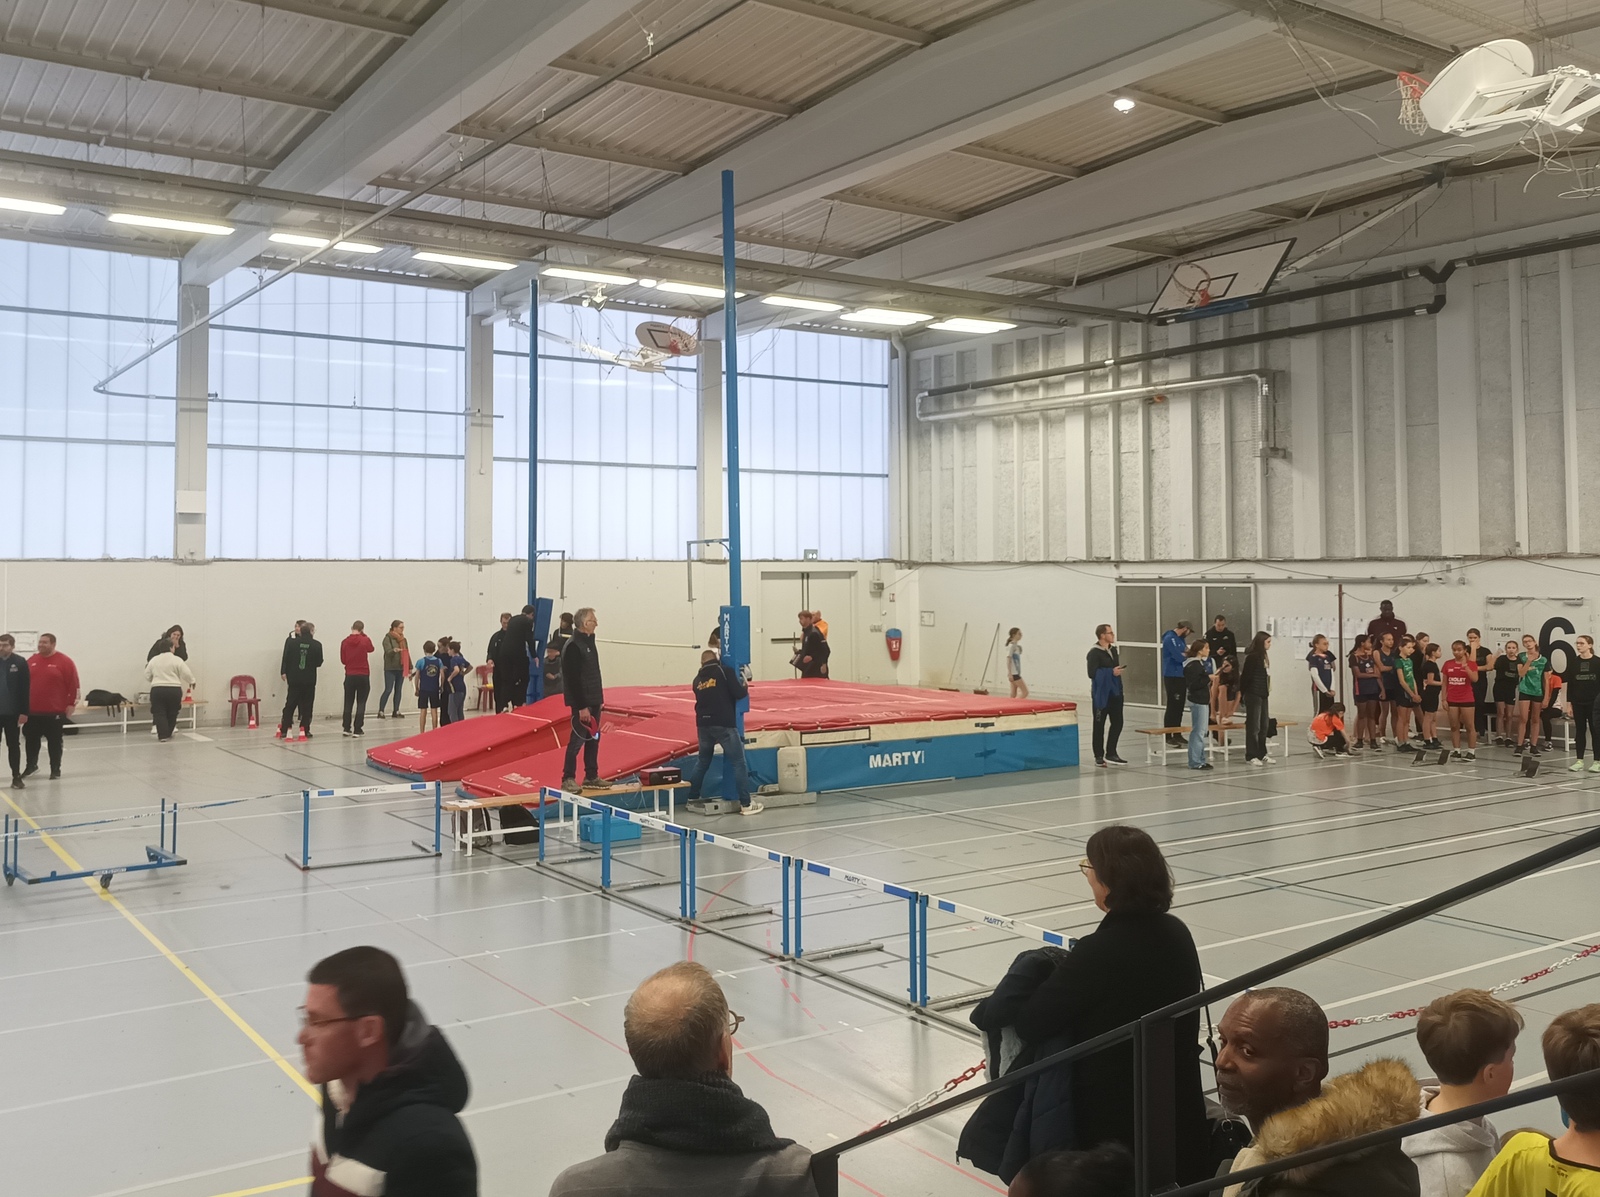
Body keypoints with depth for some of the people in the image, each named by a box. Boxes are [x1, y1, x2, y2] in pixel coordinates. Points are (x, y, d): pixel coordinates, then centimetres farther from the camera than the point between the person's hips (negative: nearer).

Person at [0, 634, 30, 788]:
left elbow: (25, 689, -5)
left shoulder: (20, 663, -5)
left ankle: (16, 777, 14)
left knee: (14, 745, 8)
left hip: (13, 712, -1)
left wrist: (24, 712, -9)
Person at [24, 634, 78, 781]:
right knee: (31, 739, 12)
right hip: (32, 710, 4)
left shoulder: (64, 661, -7)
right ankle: (31, 765, 28)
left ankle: (55, 769, 12)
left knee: (54, 741, 3)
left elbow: (73, 684, -8)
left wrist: (71, 703, -11)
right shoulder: (31, 661, 7)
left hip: (55, 711, -4)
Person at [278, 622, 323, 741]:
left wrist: (284, 672, 14)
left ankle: (283, 731, 4)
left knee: (290, 705, 7)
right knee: (307, 706, 6)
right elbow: (319, 663, -1)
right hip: (309, 680, -2)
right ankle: (305, 731, 4)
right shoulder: (317, 645, -6)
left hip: (294, 679, 2)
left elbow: (286, 658, 0)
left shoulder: (292, 642, -2)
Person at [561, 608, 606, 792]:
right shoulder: (573, 647, -16)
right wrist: (582, 707, -22)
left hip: (593, 701, 9)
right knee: (578, 739, -7)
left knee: (593, 738, 13)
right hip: (582, 702, -9)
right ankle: (568, 779, -1)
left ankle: (591, 776, 21)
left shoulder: (589, 642, 14)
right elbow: (573, 680, -20)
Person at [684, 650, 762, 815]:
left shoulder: (698, 679, 14)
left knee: (702, 761, 23)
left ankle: (692, 797, 30)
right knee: (739, 763, -1)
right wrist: (745, 686, 13)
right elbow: (739, 693, -9)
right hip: (724, 724, -5)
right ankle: (745, 804, -4)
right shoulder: (725, 671, -2)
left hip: (704, 724, 6)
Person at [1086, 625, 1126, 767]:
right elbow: (1092, 673, -22)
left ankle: (1111, 753, 19)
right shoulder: (1094, 653, -14)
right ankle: (1099, 756, 11)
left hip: (1115, 693, 7)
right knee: (1099, 725, 2)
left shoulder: (1113, 650, 11)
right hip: (1101, 694, -7)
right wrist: (1111, 672, -23)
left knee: (1117, 723, 8)